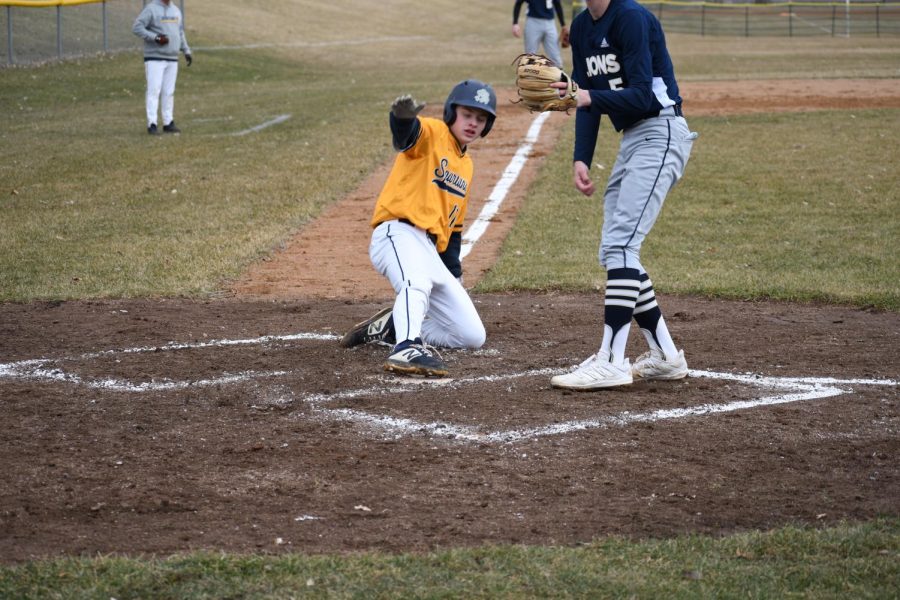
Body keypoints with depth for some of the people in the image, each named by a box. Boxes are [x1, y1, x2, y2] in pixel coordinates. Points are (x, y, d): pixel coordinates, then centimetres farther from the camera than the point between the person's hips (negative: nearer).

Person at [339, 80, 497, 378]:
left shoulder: (466, 165, 25)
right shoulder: (431, 133, 1)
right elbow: (406, 133, -25)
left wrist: (454, 275, 17)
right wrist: (403, 116, -50)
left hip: (431, 252, 8)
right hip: (398, 233, -8)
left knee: (472, 336, 4)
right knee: (418, 280, -42)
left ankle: (389, 327, 15)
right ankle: (407, 349, -61)